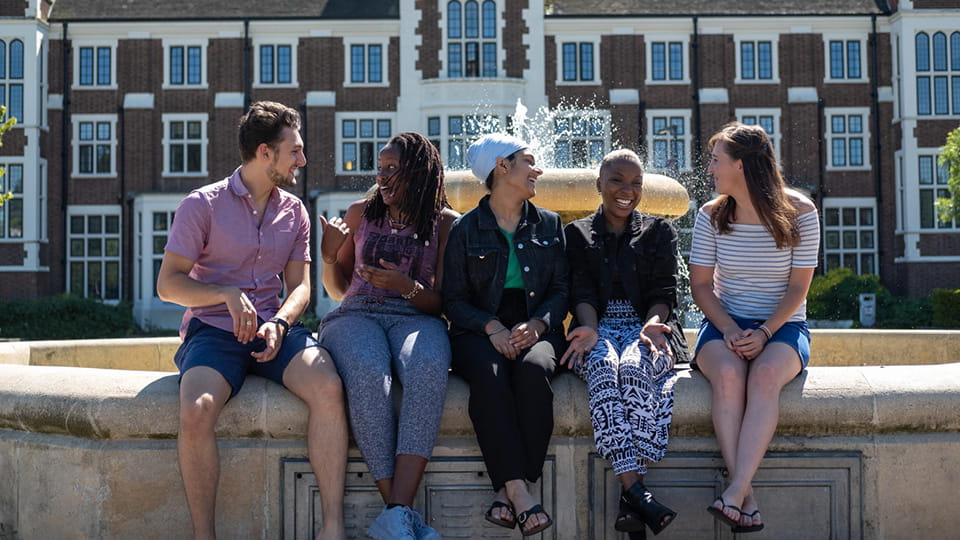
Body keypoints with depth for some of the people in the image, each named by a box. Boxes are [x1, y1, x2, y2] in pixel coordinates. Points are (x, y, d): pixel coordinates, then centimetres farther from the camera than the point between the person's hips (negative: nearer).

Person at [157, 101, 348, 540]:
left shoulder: (295, 211, 14)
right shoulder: (203, 204, 1)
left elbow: (299, 286, 11)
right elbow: (168, 284, -2)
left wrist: (279, 323, -11)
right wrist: (229, 295, -18)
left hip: (274, 327, 3)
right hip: (213, 329, -3)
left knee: (328, 387, -28)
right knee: (196, 411, -34)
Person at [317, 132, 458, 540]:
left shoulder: (445, 223, 9)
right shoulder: (361, 213, 18)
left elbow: (443, 301, 5)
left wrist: (408, 287, -15)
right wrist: (329, 257, 3)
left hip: (415, 318, -1)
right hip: (356, 316, 1)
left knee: (428, 371, -39)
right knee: (368, 375, -37)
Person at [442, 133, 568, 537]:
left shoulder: (549, 225, 18)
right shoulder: (465, 229, 10)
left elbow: (561, 290, 11)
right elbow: (454, 299, 5)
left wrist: (537, 324, -10)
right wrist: (492, 327, -15)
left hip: (536, 330, 1)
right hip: (480, 331, -1)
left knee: (533, 371, -34)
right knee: (489, 375, -36)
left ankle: (507, 490, -31)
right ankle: (519, 492, -37)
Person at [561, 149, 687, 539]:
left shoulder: (659, 232, 18)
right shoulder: (577, 234, 18)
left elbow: (664, 291, 7)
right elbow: (581, 291, 4)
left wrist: (653, 324, -15)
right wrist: (589, 328, -17)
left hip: (644, 329, 0)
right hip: (600, 329, 0)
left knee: (633, 367, -36)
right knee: (602, 366, -36)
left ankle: (630, 500, -40)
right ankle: (636, 491, -45)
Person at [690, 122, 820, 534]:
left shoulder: (798, 212, -4)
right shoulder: (711, 215, 3)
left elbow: (798, 287, -5)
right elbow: (700, 284, 3)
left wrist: (764, 333, -19)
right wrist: (729, 330, -14)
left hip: (783, 326, -1)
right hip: (725, 323, 2)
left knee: (765, 375, -36)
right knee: (728, 374, -33)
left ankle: (733, 495, -41)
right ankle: (747, 499, -33)